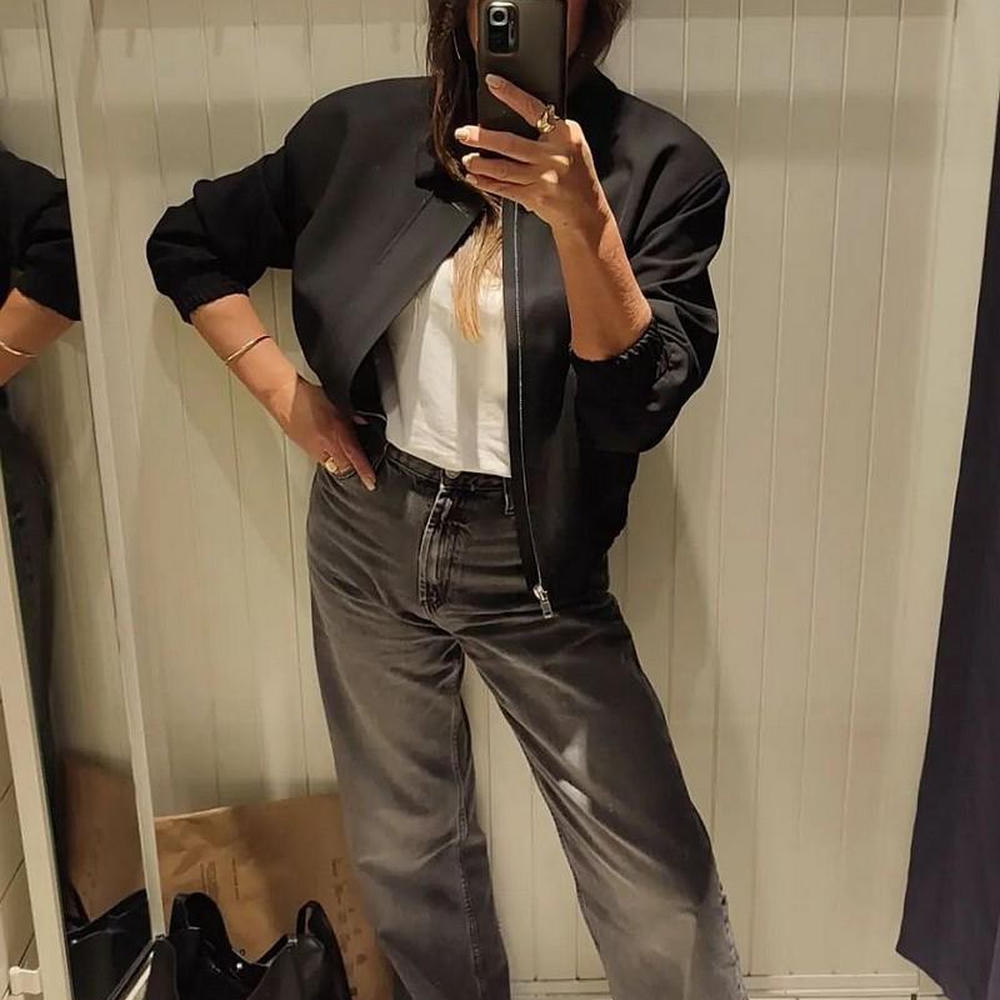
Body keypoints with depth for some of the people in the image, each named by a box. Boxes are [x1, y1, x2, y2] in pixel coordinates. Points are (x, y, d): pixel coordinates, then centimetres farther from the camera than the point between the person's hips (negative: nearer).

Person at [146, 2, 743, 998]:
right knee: (403, 848, 19)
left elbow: (637, 408, -19)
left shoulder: (658, 165, -10)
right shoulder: (362, 130, -2)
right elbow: (186, 244, 11)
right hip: (369, 531, 3)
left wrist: (582, 219, -32)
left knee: (659, 883, 0)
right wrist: (283, 392, 0)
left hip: (531, 563, -2)